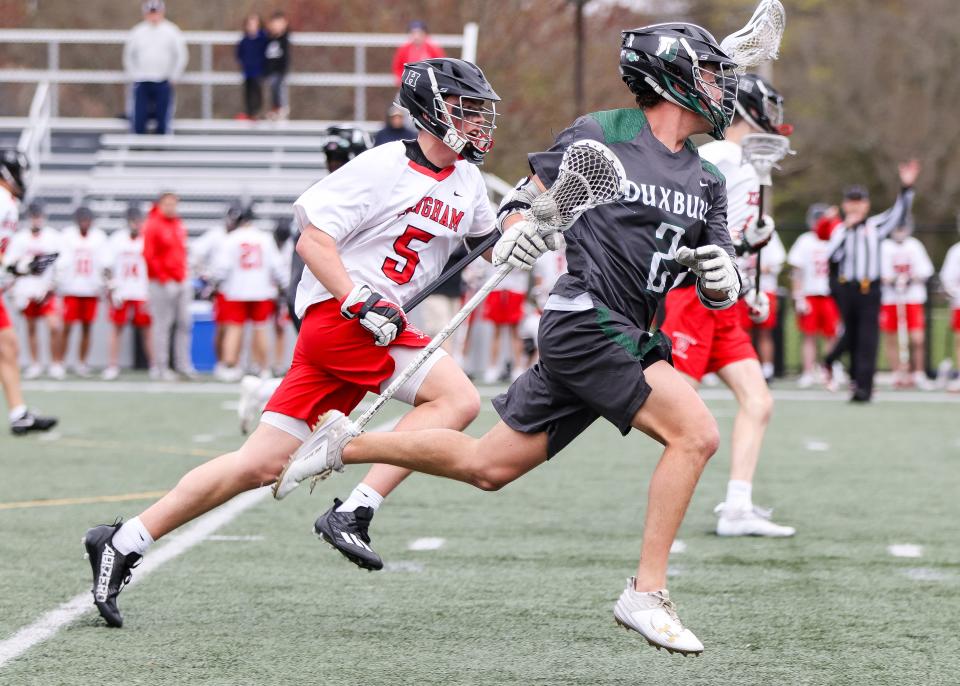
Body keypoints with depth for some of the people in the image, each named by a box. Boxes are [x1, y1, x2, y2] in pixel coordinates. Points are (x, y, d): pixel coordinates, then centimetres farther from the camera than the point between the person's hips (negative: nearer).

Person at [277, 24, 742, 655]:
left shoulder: (707, 181, 14)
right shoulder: (600, 135, -2)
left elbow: (722, 292, 13)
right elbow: (528, 197, 7)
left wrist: (722, 277, -9)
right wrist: (517, 230, -14)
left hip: (629, 340, 7)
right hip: (587, 321, -7)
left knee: (488, 466, 9)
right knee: (697, 433, -20)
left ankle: (346, 444, 25)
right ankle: (646, 595, -16)